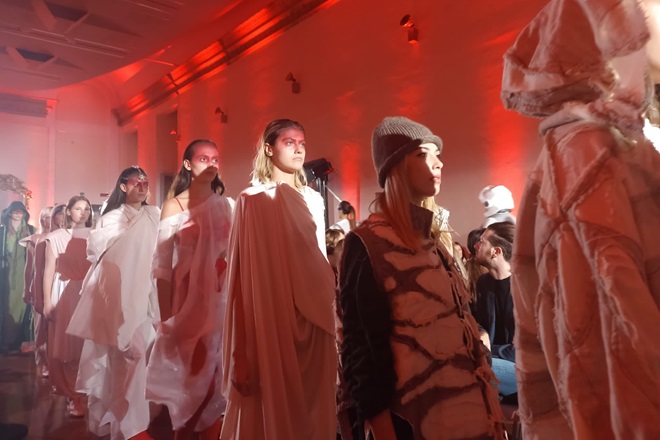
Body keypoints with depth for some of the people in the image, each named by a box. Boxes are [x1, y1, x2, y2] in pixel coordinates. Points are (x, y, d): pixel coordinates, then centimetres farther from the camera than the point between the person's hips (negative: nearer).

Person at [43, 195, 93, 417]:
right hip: (64, 295, -1)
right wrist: (47, 301, -7)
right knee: (66, 345, 1)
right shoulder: (56, 237, 2)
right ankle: (73, 396, 11)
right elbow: (49, 270, 0)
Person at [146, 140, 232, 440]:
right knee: (188, 381, 7)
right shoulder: (174, 205, -1)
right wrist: (165, 316, -8)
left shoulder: (226, 205, 8)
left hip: (220, 299, 3)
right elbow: (162, 263, -4)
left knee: (214, 380, 8)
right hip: (187, 299, -2)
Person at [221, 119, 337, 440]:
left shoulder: (313, 200, 11)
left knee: (311, 400, 13)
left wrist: (327, 309, 14)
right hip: (270, 319, -5)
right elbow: (245, 271, -8)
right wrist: (244, 351, -10)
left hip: (312, 321, 5)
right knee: (271, 405, 5)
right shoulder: (252, 200, -5)